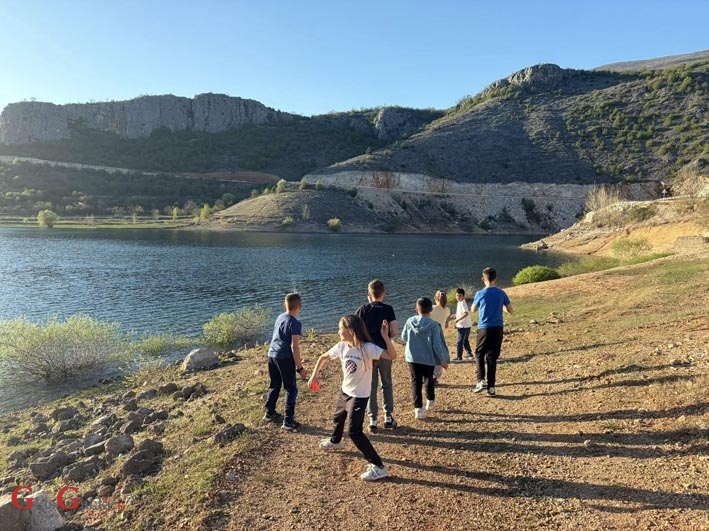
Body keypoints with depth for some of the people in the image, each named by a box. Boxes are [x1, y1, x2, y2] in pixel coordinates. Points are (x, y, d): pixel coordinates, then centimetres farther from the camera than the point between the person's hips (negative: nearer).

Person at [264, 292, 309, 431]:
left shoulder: (280, 317, 9)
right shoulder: (295, 323, -15)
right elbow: (294, 347, -18)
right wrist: (300, 368, -14)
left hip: (272, 354, 8)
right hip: (284, 358, -8)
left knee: (274, 385, 23)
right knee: (291, 389, 4)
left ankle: (269, 413, 35)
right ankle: (288, 421, 5)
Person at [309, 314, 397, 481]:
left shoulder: (367, 348, -26)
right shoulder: (341, 347, -8)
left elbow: (392, 356, -35)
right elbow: (324, 357, 10)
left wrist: (385, 336, -44)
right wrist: (314, 375, 6)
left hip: (359, 396, -8)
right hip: (345, 392, 8)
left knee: (354, 431, -13)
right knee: (338, 418, 31)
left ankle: (378, 467, -4)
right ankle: (335, 441, 64)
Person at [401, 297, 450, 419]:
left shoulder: (410, 321, -8)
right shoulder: (434, 325, -17)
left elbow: (404, 337, 6)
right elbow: (437, 345, -15)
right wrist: (442, 359, -3)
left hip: (412, 358, 1)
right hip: (428, 359, -1)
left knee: (416, 382, 7)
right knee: (429, 380, 21)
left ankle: (418, 408, -1)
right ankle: (430, 401, 41)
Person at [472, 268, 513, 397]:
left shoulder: (480, 294, -7)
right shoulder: (501, 293, 1)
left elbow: (473, 310, 9)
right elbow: (510, 310, 10)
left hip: (484, 328, -3)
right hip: (498, 328, 3)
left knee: (479, 354, 15)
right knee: (492, 357, 7)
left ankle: (481, 380, 0)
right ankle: (491, 387, 6)